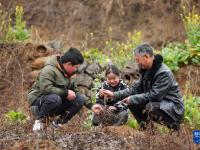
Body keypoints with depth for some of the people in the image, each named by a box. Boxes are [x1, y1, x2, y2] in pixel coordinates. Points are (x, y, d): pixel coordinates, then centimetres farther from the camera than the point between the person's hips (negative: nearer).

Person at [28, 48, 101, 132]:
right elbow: (45, 88, -33)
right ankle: (39, 121, -15)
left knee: (80, 99, -11)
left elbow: (75, 92, 16)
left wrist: (90, 106, 7)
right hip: (38, 102, -8)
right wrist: (66, 92, -26)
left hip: (57, 104, 8)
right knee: (54, 98, -41)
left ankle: (58, 123, -1)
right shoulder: (49, 70, -19)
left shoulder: (67, 74, 10)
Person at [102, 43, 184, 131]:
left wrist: (132, 99, -21)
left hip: (173, 107, -8)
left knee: (151, 107, -35)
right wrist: (115, 95, -5)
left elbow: (153, 95, -27)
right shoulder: (146, 70, 4)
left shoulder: (164, 73, -24)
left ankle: (174, 126, -11)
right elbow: (136, 88, 4)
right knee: (132, 104, -2)